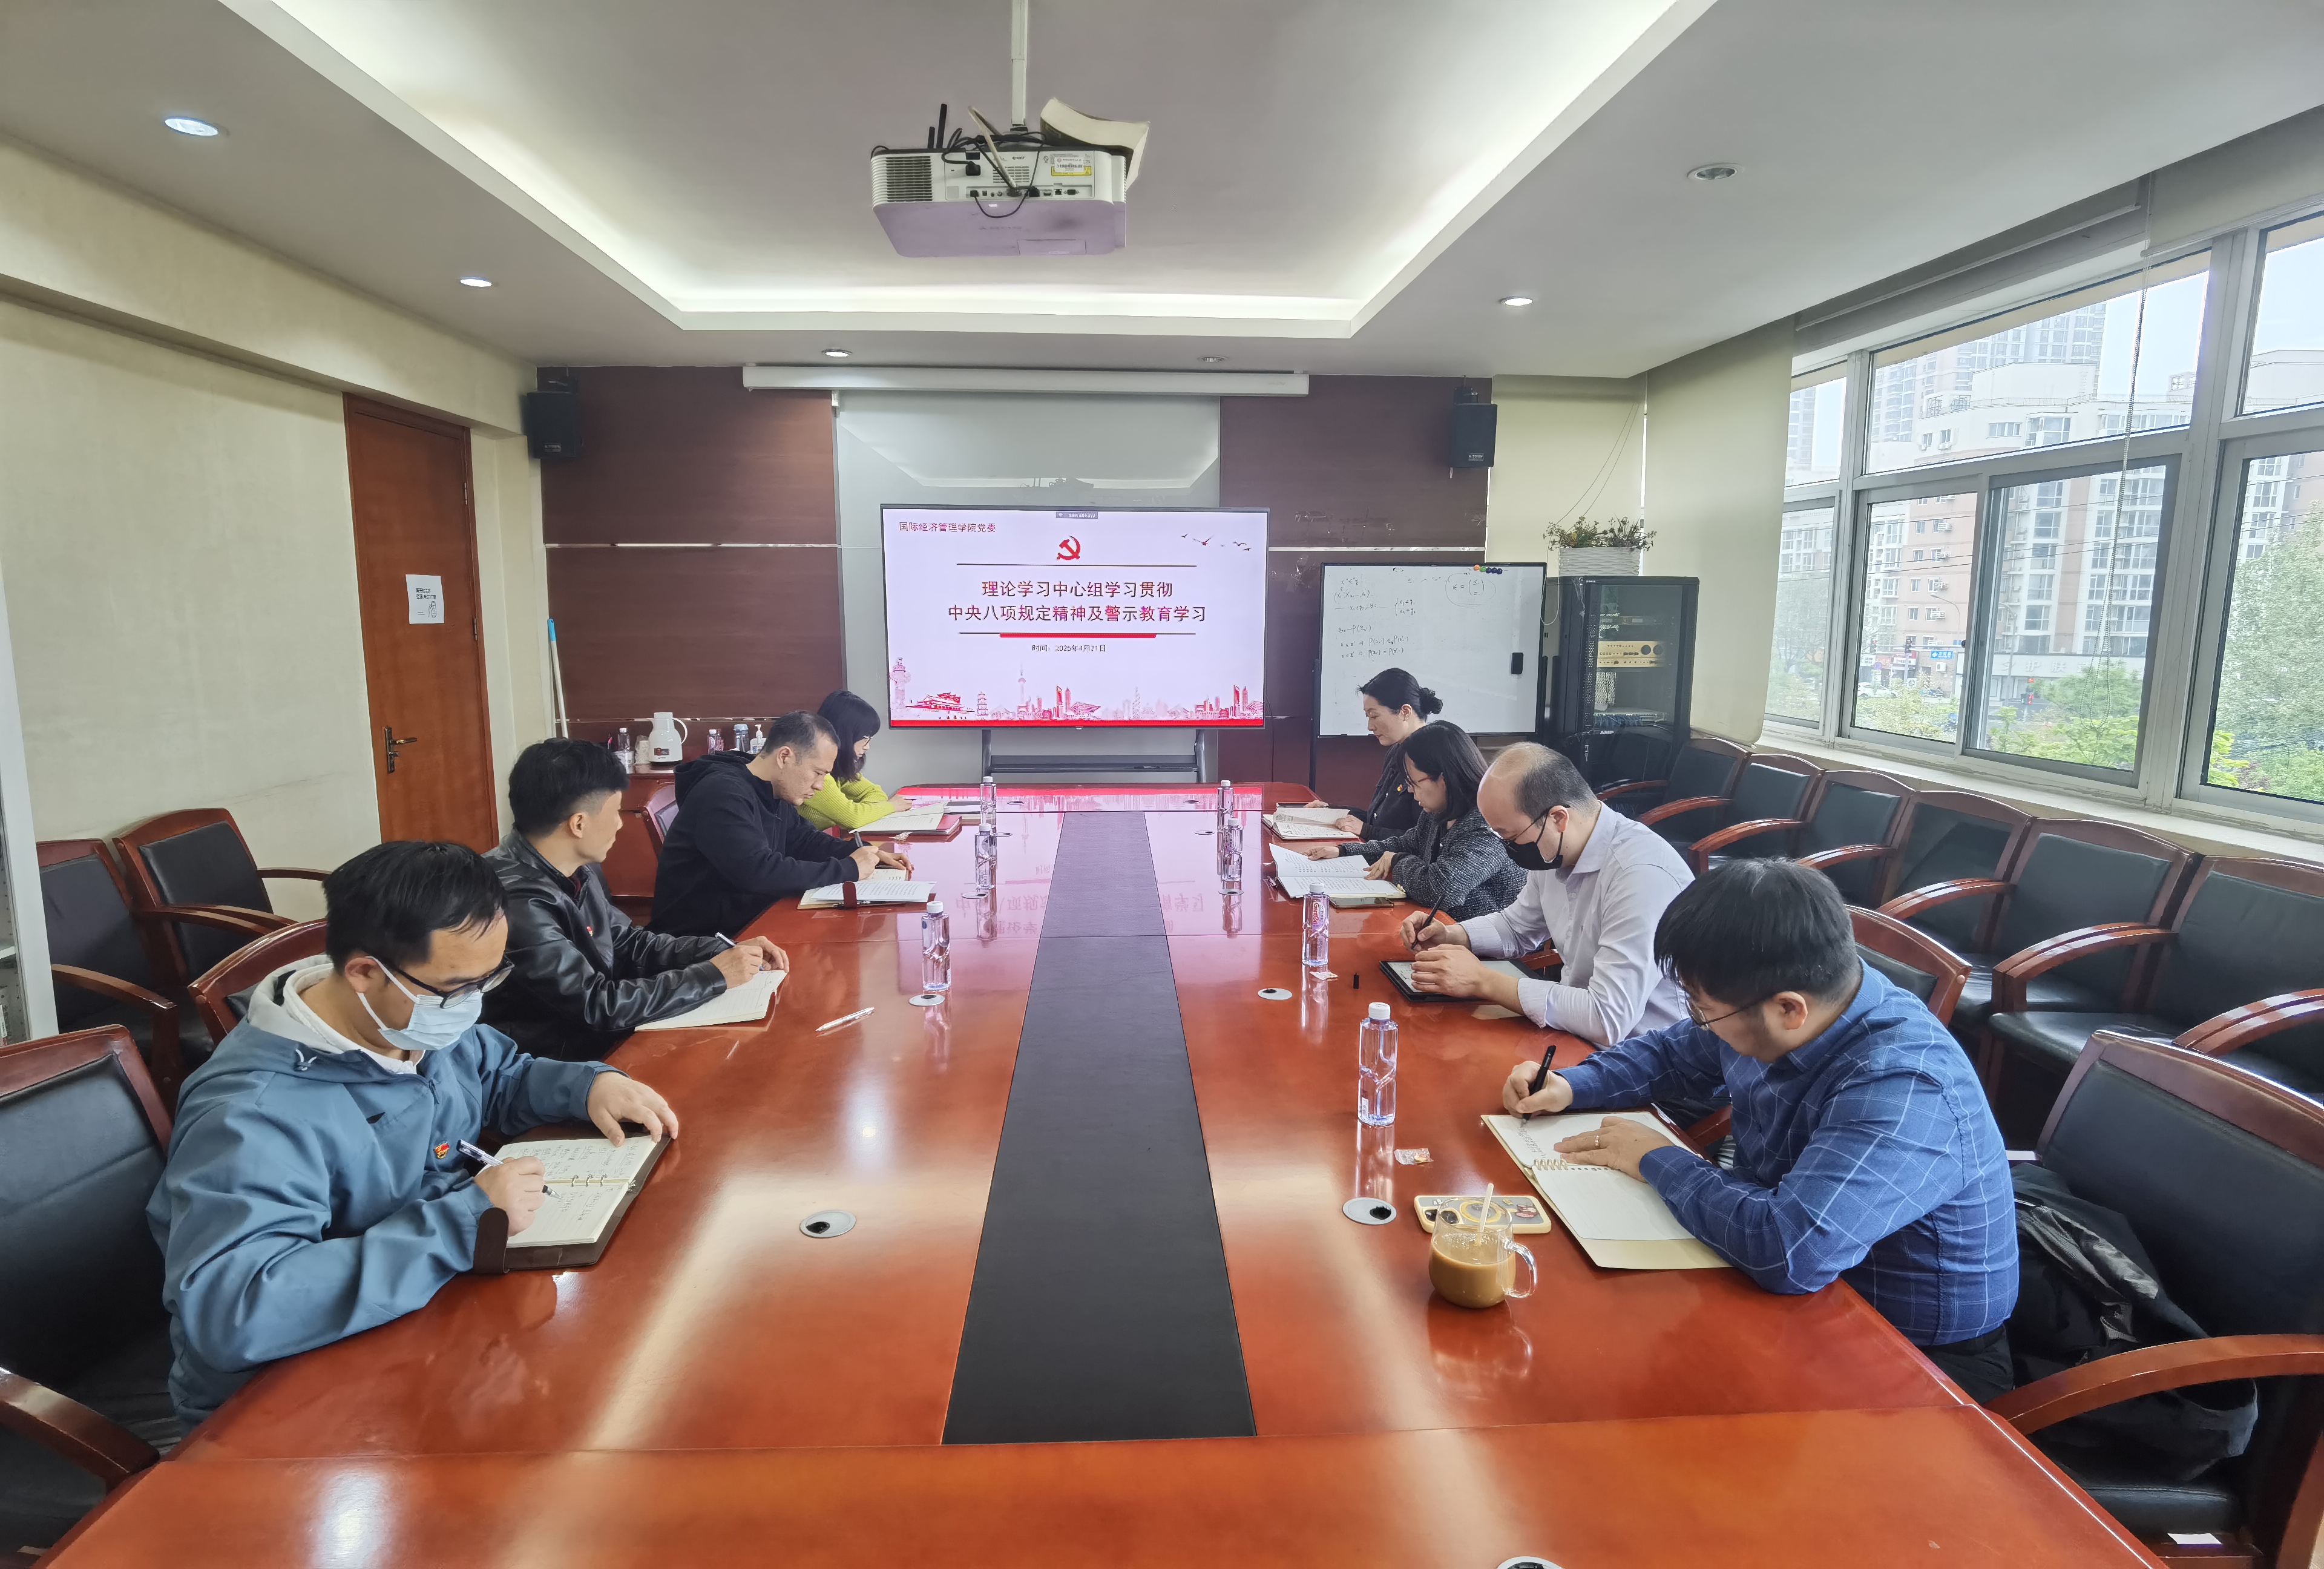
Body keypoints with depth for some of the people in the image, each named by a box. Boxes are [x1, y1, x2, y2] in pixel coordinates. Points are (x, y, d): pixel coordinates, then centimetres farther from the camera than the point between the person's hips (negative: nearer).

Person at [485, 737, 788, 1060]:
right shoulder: (519, 903, -25)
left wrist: (727, 950, 2)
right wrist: (714, 976, -16)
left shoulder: (577, 871, 2)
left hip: (597, 1035, 8)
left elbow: (629, 944, 13)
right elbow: (596, 1005, -23)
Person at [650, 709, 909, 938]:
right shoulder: (723, 793, -22)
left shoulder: (775, 792, 6)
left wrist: (867, 855, 3)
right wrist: (848, 869, -23)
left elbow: (803, 839, 20)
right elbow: (758, 872, -32)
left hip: (750, 923, 9)